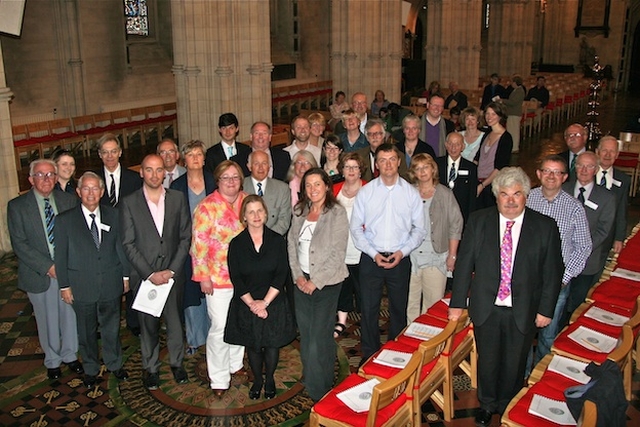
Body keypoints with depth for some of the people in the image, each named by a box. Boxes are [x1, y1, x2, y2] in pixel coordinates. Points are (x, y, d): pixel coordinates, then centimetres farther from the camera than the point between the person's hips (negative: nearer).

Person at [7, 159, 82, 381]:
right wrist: (47, 266, -17)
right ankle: (52, 360, 32)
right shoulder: (17, 206, -6)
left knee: (70, 315, 14)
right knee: (47, 321, 11)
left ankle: (70, 355, 35)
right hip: (39, 275, -2)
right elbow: (19, 244, -9)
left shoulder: (69, 200, 0)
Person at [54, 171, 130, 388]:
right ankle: (90, 369, 33)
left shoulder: (113, 216, 1)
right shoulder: (65, 220, -6)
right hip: (81, 287, -2)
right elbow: (61, 256, -3)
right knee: (87, 331, 14)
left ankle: (115, 364, 35)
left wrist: (125, 275, 6)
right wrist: (64, 285, -4)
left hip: (111, 284, 2)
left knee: (111, 328, 15)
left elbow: (121, 246, 6)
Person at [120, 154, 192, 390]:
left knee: (175, 321, 10)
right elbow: (128, 244, -5)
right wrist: (149, 273, -11)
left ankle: (176, 362, 32)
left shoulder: (178, 199, 1)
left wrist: (172, 270, -8)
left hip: (173, 273, 1)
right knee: (148, 324, 10)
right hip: (144, 275, -1)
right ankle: (151, 368, 29)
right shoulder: (129, 203, -4)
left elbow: (185, 237, 0)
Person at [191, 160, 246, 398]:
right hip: (218, 278, -5)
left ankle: (236, 364, 39)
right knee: (220, 328, -1)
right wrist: (203, 276, -12)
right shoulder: (207, 207, -11)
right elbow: (199, 244, -11)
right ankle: (219, 379, 14)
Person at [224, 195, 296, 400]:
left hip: (273, 304, 0)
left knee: (272, 344, 8)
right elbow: (236, 279, -5)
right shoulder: (236, 244, -3)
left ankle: (269, 379, 32)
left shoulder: (277, 240, -3)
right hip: (246, 305, 0)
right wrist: (252, 303, -13)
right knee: (252, 345, 11)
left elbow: (281, 275, -7)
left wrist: (265, 302, -13)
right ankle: (257, 380, 32)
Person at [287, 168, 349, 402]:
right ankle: (310, 380, 27)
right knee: (305, 333, 11)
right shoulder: (299, 211, 6)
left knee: (320, 336, -2)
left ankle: (320, 391, 13)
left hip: (326, 283, -5)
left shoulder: (337, 213, -11)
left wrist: (316, 282, -13)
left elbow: (337, 254, -13)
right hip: (301, 281, 5)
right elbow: (291, 244, 9)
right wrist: (298, 275, -2)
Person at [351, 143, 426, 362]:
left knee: (399, 310, 10)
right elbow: (356, 228, 1)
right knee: (369, 310, 4)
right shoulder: (365, 192, 1)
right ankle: (369, 357, 19)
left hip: (400, 259, 1)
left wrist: (402, 252, -10)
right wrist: (373, 253, -9)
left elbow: (419, 229, 3)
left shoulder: (411, 193, 2)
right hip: (371, 259, 0)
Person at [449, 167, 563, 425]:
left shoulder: (545, 227, -6)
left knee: (514, 364, 14)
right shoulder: (478, 221, -4)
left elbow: (552, 272, -1)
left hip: (523, 311, 0)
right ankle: (487, 404, 40)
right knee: (487, 360, 16)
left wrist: (546, 309, -3)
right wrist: (457, 302, -3)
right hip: (486, 307, 1)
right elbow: (464, 263, -3)